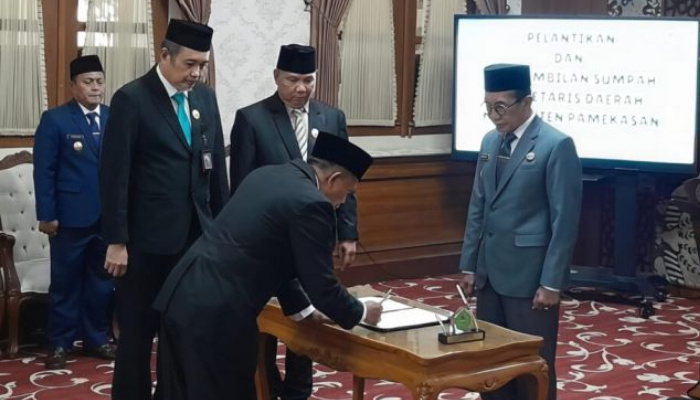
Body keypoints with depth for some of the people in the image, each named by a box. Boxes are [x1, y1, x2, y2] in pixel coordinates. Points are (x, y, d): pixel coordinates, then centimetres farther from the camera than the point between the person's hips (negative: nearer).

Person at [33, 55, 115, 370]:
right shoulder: (54, 120, -2)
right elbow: (44, 171, -5)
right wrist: (46, 215, -10)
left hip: (109, 216, 3)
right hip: (70, 217, -3)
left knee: (102, 280, 11)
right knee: (65, 282, 5)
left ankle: (96, 338, 24)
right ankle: (59, 344, 15)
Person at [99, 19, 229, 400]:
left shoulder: (206, 97, 8)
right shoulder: (131, 98, -9)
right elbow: (114, 174, -11)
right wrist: (116, 240, -14)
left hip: (196, 235, 5)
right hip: (147, 239, -5)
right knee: (138, 332, 7)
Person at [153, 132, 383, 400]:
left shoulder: (265, 175, 16)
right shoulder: (311, 203, -11)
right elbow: (321, 284, -7)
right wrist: (359, 313, 10)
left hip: (180, 296, 9)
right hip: (218, 314, -9)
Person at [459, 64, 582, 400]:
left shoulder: (556, 145, -12)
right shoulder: (491, 141, 10)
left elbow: (565, 220, -13)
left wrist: (552, 283, -15)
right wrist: (469, 264, 13)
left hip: (529, 275, -7)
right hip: (490, 272, 7)